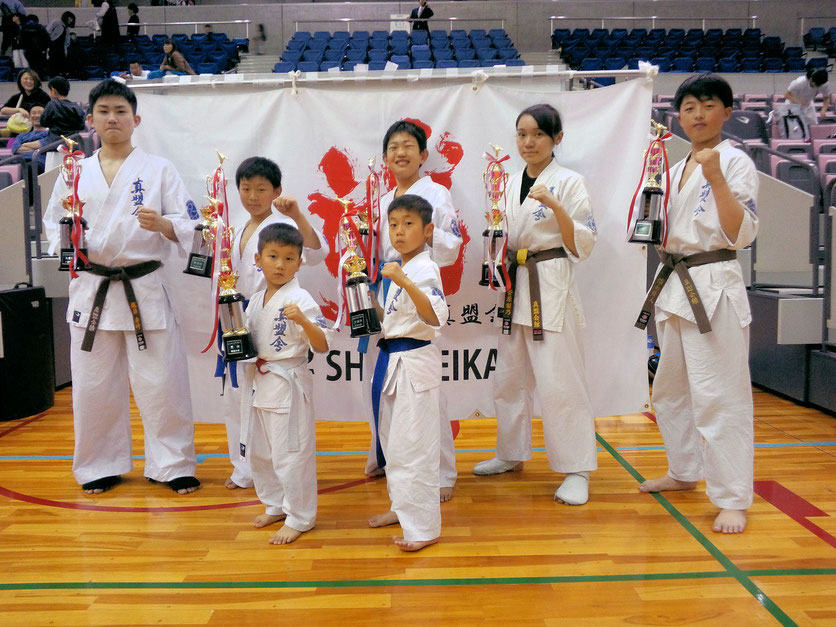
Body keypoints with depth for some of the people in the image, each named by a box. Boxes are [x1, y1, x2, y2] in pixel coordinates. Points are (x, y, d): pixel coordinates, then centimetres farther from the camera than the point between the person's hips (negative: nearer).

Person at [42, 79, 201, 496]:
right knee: (93, 385, 9)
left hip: (145, 289, -2)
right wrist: (64, 241, -8)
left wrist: (162, 224, -22)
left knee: (162, 383, -1)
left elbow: (190, 227, -2)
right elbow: (51, 225, 14)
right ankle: (101, 466, 27)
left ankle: (172, 465, 16)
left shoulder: (159, 169, 2)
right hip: (91, 289, 3)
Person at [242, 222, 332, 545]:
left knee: (290, 453, -1)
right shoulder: (255, 300, 8)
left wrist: (303, 320, -36)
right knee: (258, 450, 19)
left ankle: (299, 518, 16)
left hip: (289, 382, -8)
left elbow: (323, 345, -21)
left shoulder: (300, 299, -14)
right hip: (259, 382, 8)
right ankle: (275, 506, 38)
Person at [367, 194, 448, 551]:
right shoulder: (400, 269, 14)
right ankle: (402, 507, 37)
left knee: (413, 446, -6)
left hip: (415, 362, -10)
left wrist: (406, 283, -42)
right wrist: (370, 301, 10)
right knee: (393, 439, 20)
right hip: (392, 361, 10)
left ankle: (423, 527, 5)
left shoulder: (424, 270, -15)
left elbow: (435, 317, -32)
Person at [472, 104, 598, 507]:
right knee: (510, 376, 14)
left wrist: (555, 207, -22)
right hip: (515, 287, 7)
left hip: (551, 287, -6)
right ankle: (512, 454, 30)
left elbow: (582, 246, -11)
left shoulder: (568, 182, -5)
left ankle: (576, 470, 5)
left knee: (559, 380, -7)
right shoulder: (511, 184, 12)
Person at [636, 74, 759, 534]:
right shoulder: (675, 170, 15)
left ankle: (732, 499, 3)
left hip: (714, 288, -8)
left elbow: (741, 234, -17)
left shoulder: (735, 163, -7)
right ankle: (684, 472, 35)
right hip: (673, 287, 8)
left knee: (718, 395, -8)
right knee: (670, 389, 17)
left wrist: (716, 177, -23)